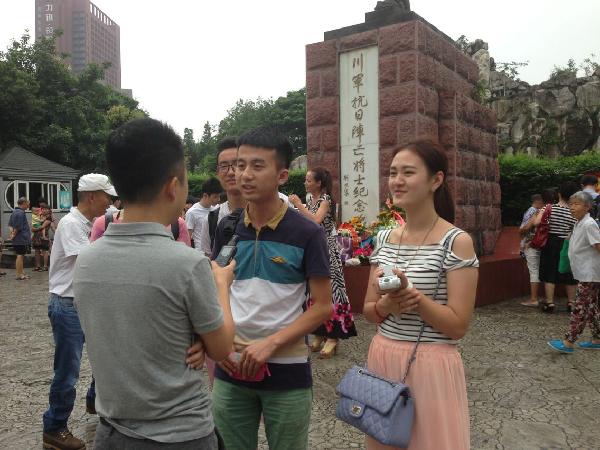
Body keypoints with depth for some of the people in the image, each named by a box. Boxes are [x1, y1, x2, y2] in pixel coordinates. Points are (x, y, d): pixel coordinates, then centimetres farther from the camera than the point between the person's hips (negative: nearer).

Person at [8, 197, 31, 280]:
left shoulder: (14, 212, 16)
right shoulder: (21, 213, -17)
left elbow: (10, 224, 21)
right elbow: (18, 227, -20)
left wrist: (12, 232, 9)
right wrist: (14, 235, -8)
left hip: (17, 239, 10)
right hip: (21, 239, -10)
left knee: (20, 256, 16)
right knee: (20, 255, -5)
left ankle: (21, 273, 23)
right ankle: (19, 275, -1)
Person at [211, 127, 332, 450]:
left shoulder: (307, 233, -10)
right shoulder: (226, 228, 1)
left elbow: (322, 306, -9)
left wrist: (271, 343, -17)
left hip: (287, 369, -3)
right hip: (231, 367, 3)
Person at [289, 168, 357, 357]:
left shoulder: (325, 199, -9)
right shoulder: (310, 200, 13)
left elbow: (316, 220, -25)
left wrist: (299, 204, -19)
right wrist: (294, 207, 6)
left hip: (325, 250, -8)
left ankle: (332, 337, 0)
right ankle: (320, 333, 19)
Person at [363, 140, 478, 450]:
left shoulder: (456, 241, -12)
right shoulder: (384, 238, 4)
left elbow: (458, 326, -14)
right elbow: (369, 310, 8)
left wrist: (411, 293, -24)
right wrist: (386, 305, -13)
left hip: (430, 365, -5)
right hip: (382, 359, 5)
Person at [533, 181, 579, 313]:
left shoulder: (548, 208, -10)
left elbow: (536, 222, -18)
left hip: (551, 244, -1)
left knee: (550, 274, 6)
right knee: (570, 275, 13)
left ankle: (549, 303, 6)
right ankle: (571, 302, 22)